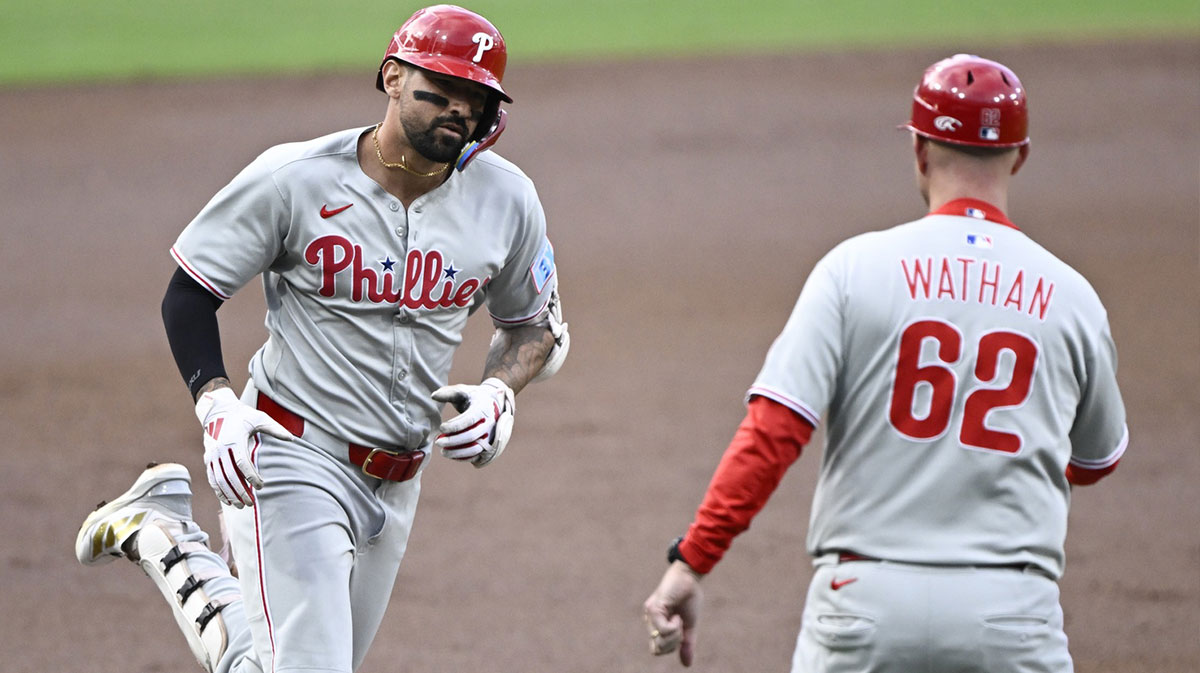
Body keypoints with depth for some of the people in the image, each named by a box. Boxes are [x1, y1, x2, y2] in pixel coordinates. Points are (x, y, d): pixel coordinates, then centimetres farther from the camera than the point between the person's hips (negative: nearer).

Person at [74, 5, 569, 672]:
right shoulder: (295, 179, -13)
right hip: (293, 458, -6)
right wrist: (217, 406, -19)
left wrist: (498, 393, -7)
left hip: (397, 484, 6)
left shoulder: (506, 198, -1)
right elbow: (189, 294, -4)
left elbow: (537, 326, 14)